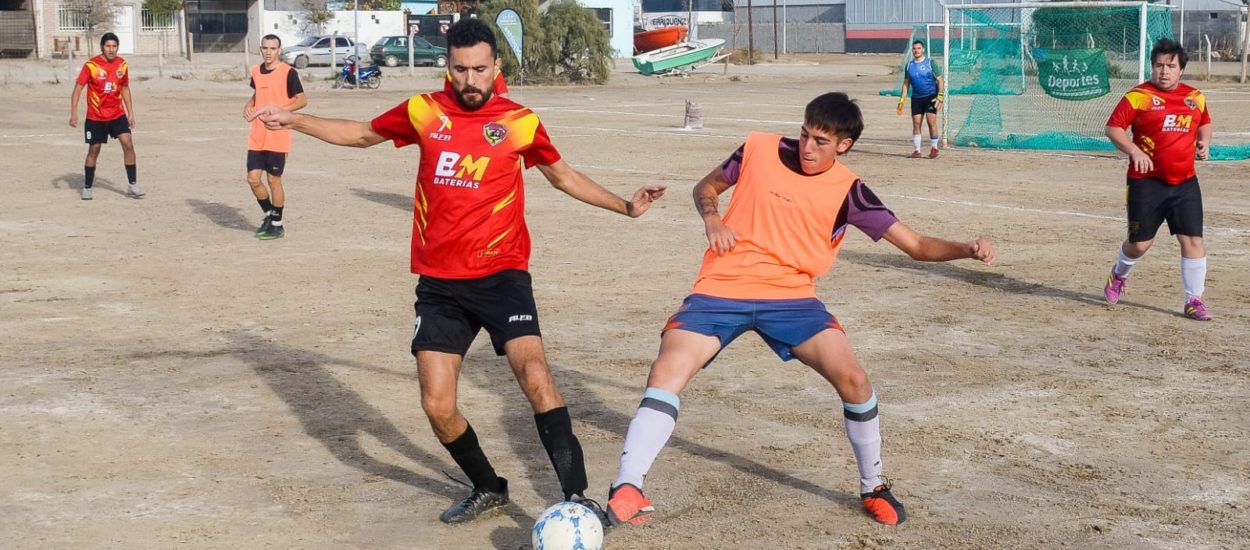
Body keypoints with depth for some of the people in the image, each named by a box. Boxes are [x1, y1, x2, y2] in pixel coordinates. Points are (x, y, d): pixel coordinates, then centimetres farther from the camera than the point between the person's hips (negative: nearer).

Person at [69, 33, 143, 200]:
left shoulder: (122, 64, 1)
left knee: (128, 144, -10)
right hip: (96, 117, -3)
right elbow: (78, 88, -10)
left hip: (117, 115, 3)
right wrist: (74, 113, -18)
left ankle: (133, 186, -3)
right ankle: (87, 188, 18)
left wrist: (130, 112, 11)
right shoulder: (91, 65, -12)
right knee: (93, 150, 4)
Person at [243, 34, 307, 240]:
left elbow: (302, 100, -10)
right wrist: (249, 106, 4)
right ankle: (269, 215, 25)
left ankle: (277, 225, 14)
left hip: (278, 136, -6)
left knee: (274, 179, 0)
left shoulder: (288, 72, -9)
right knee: (253, 178, 3)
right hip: (257, 137, 6)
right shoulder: (256, 71, 10)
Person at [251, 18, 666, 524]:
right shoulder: (423, 111, 3)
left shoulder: (520, 122, -1)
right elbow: (361, 134, 20)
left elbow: (564, 176, 15)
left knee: (535, 377, -23)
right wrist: (293, 120, 16)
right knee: (437, 406, -1)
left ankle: (575, 495, -16)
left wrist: (624, 206, 8)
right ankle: (487, 489, 24)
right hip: (439, 283, 2)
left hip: (500, 274, -2)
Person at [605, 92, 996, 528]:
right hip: (721, 290, -1)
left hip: (791, 296, 1)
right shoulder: (758, 149, -3)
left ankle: (873, 486, 10)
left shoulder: (848, 191, -3)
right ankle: (626, 490, -15)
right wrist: (712, 218, -8)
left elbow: (917, 246, -2)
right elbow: (706, 187, 14)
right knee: (666, 372, -20)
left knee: (852, 378, -14)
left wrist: (967, 250, -19)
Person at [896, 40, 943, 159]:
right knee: (916, 123, 0)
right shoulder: (909, 65, 9)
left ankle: (934, 148, 1)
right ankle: (917, 150, 6)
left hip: (931, 96, -4)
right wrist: (902, 100, 7)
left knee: (931, 121, -11)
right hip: (916, 98, 4)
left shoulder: (930, 62, -3)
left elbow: (939, 80, -3)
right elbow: (906, 83, 14)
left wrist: (940, 97, -13)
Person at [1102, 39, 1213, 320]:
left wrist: (1204, 141, 6)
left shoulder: (1195, 98, 9)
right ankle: (1119, 274, 37)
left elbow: (1204, 122, 27)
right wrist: (1134, 150, -23)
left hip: (1185, 183, 4)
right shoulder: (1138, 96, -7)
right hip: (1147, 182, -3)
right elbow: (1113, 127, -9)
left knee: (1193, 241, -4)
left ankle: (1194, 300, 6)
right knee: (1140, 243, 4)